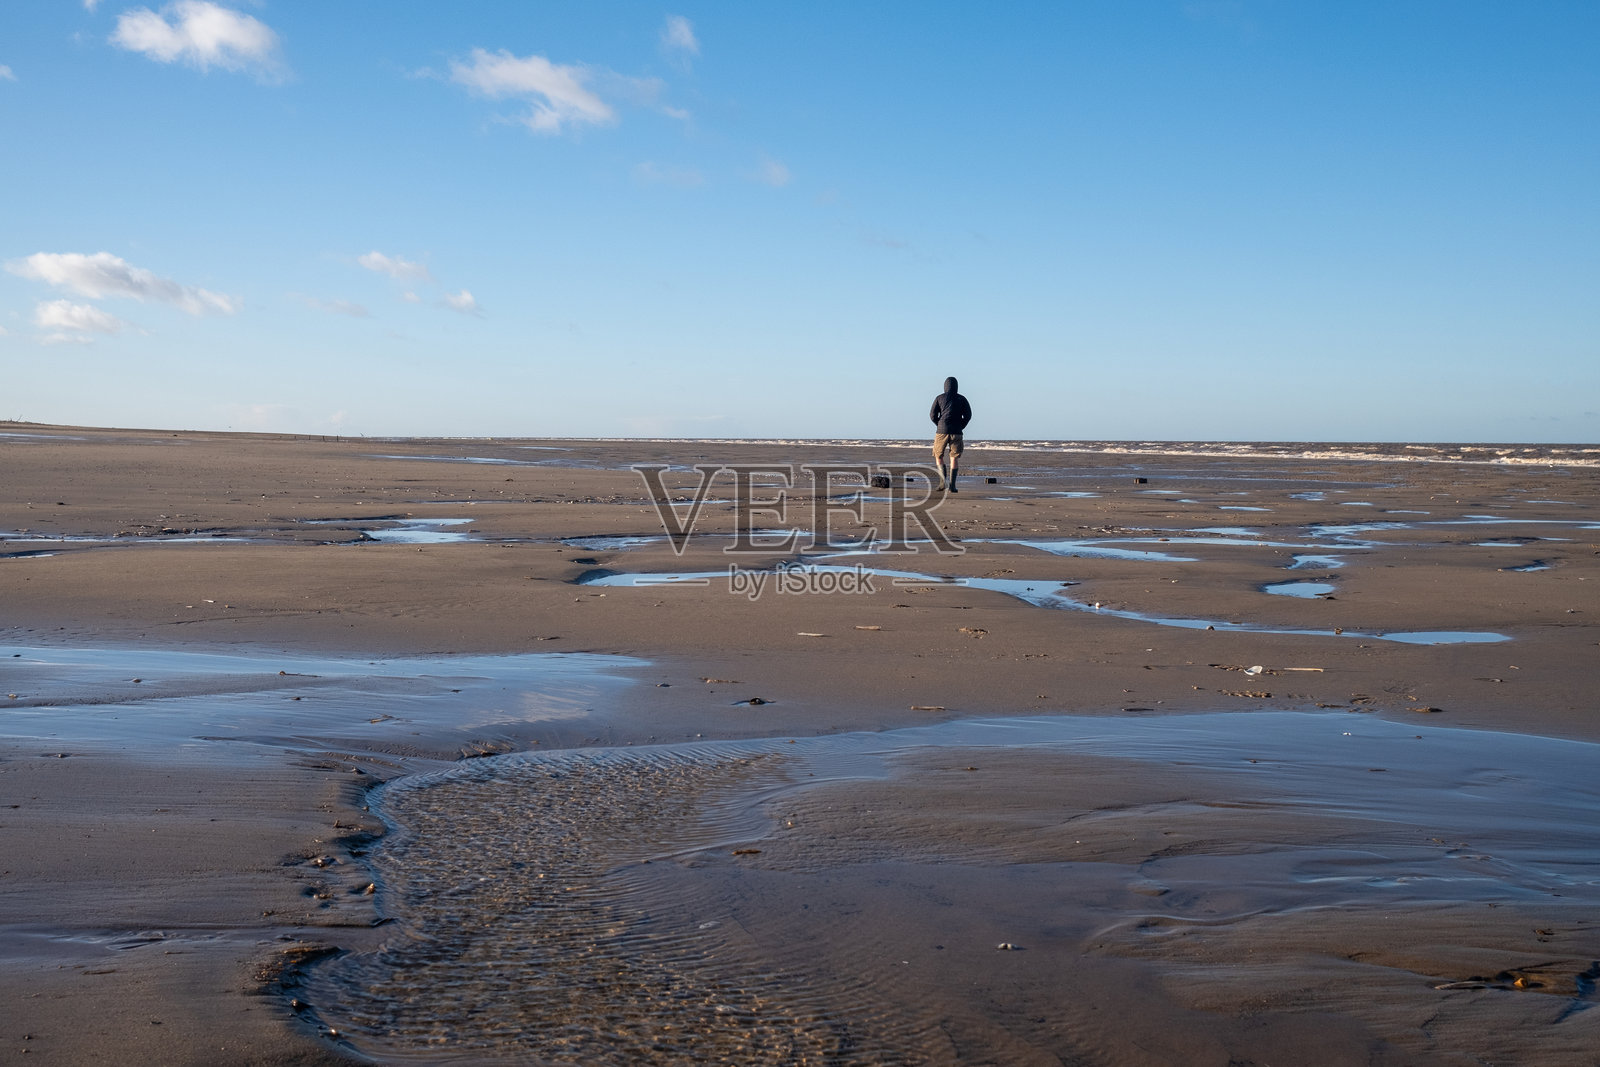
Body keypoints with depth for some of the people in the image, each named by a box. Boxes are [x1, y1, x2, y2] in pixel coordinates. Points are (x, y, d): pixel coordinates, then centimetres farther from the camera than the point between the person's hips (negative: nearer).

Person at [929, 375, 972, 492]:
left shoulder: (939, 398, 6)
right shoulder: (962, 399, 9)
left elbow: (932, 415, 0)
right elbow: (968, 415, 1)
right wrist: (960, 427, 9)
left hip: (942, 431, -1)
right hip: (956, 432, 1)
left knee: (938, 456, 13)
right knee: (954, 458, 4)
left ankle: (945, 480, -5)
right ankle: (952, 484, -9)